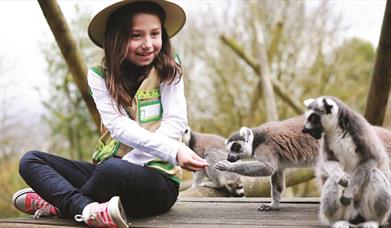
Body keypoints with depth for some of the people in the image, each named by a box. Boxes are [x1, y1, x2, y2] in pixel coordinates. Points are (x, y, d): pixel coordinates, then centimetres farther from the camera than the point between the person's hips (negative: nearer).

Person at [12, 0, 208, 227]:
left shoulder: (168, 71, 0)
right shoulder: (100, 77, 3)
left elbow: (174, 124, -11)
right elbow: (119, 126, -12)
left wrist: (128, 164, -23)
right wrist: (173, 150, -29)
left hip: (158, 179, -4)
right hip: (111, 173, 4)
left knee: (113, 169, -38)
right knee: (31, 160, -8)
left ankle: (59, 205, -13)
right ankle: (89, 209, -31)